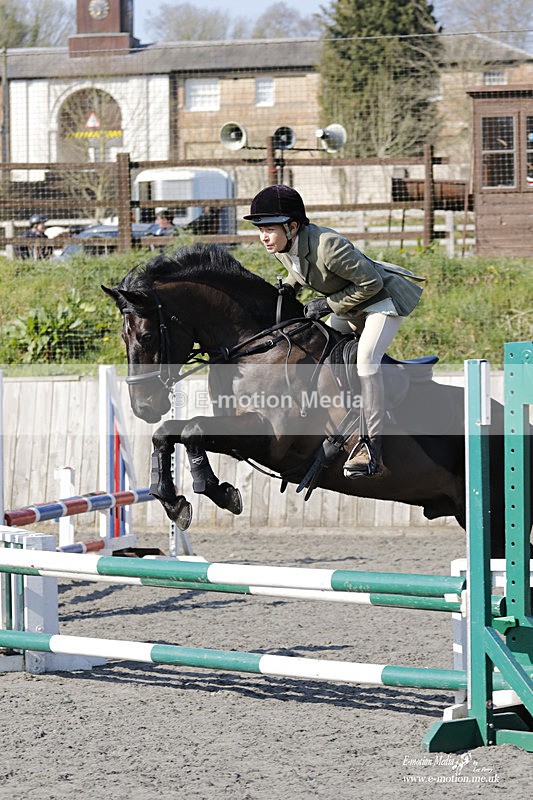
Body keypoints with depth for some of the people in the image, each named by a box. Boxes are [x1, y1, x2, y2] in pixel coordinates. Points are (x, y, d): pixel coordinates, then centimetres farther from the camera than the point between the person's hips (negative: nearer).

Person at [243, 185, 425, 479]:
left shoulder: (327, 245, -37)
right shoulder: (281, 248, -10)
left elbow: (370, 283, -29)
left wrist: (328, 304, -25)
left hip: (384, 297, -10)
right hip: (351, 307, 10)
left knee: (365, 358, -27)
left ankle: (373, 446, -25)